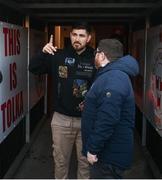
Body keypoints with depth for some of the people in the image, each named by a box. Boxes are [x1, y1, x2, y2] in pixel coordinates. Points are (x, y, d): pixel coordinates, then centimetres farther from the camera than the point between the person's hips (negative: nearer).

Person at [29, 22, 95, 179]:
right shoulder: (58, 56, -2)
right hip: (62, 119, 1)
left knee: (85, 160, 15)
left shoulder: (95, 58, -6)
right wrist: (43, 53, -19)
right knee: (60, 160, 17)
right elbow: (33, 69, -2)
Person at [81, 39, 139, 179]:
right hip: (108, 151, 10)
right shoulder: (112, 75, 13)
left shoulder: (113, 80, -24)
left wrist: (93, 149, -25)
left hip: (109, 155, -10)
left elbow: (107, 120, -31)